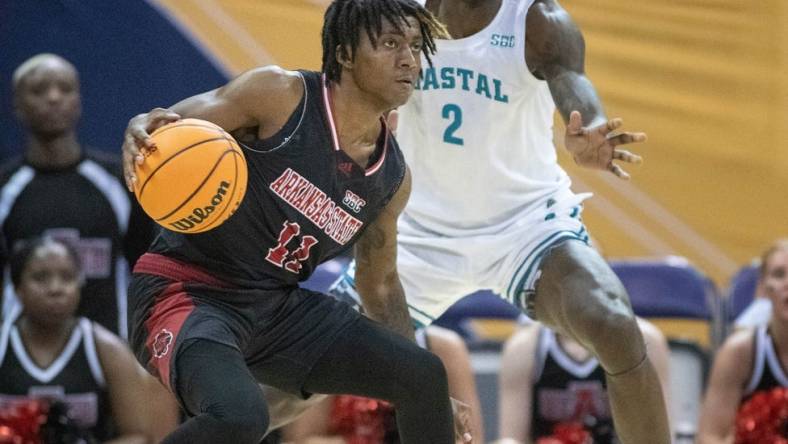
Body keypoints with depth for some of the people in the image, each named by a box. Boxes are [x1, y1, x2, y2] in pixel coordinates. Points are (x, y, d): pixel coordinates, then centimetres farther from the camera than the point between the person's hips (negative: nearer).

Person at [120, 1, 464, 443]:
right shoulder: (280, 95, -13)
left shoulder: (393, 177, 5)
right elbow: (168, 125, -11)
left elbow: (381, 285, 19)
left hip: (279, 306, 7)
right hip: (187, 290, -7)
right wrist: (140, 130, -37)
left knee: (423, 375, 2)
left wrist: (430, 404, 18)